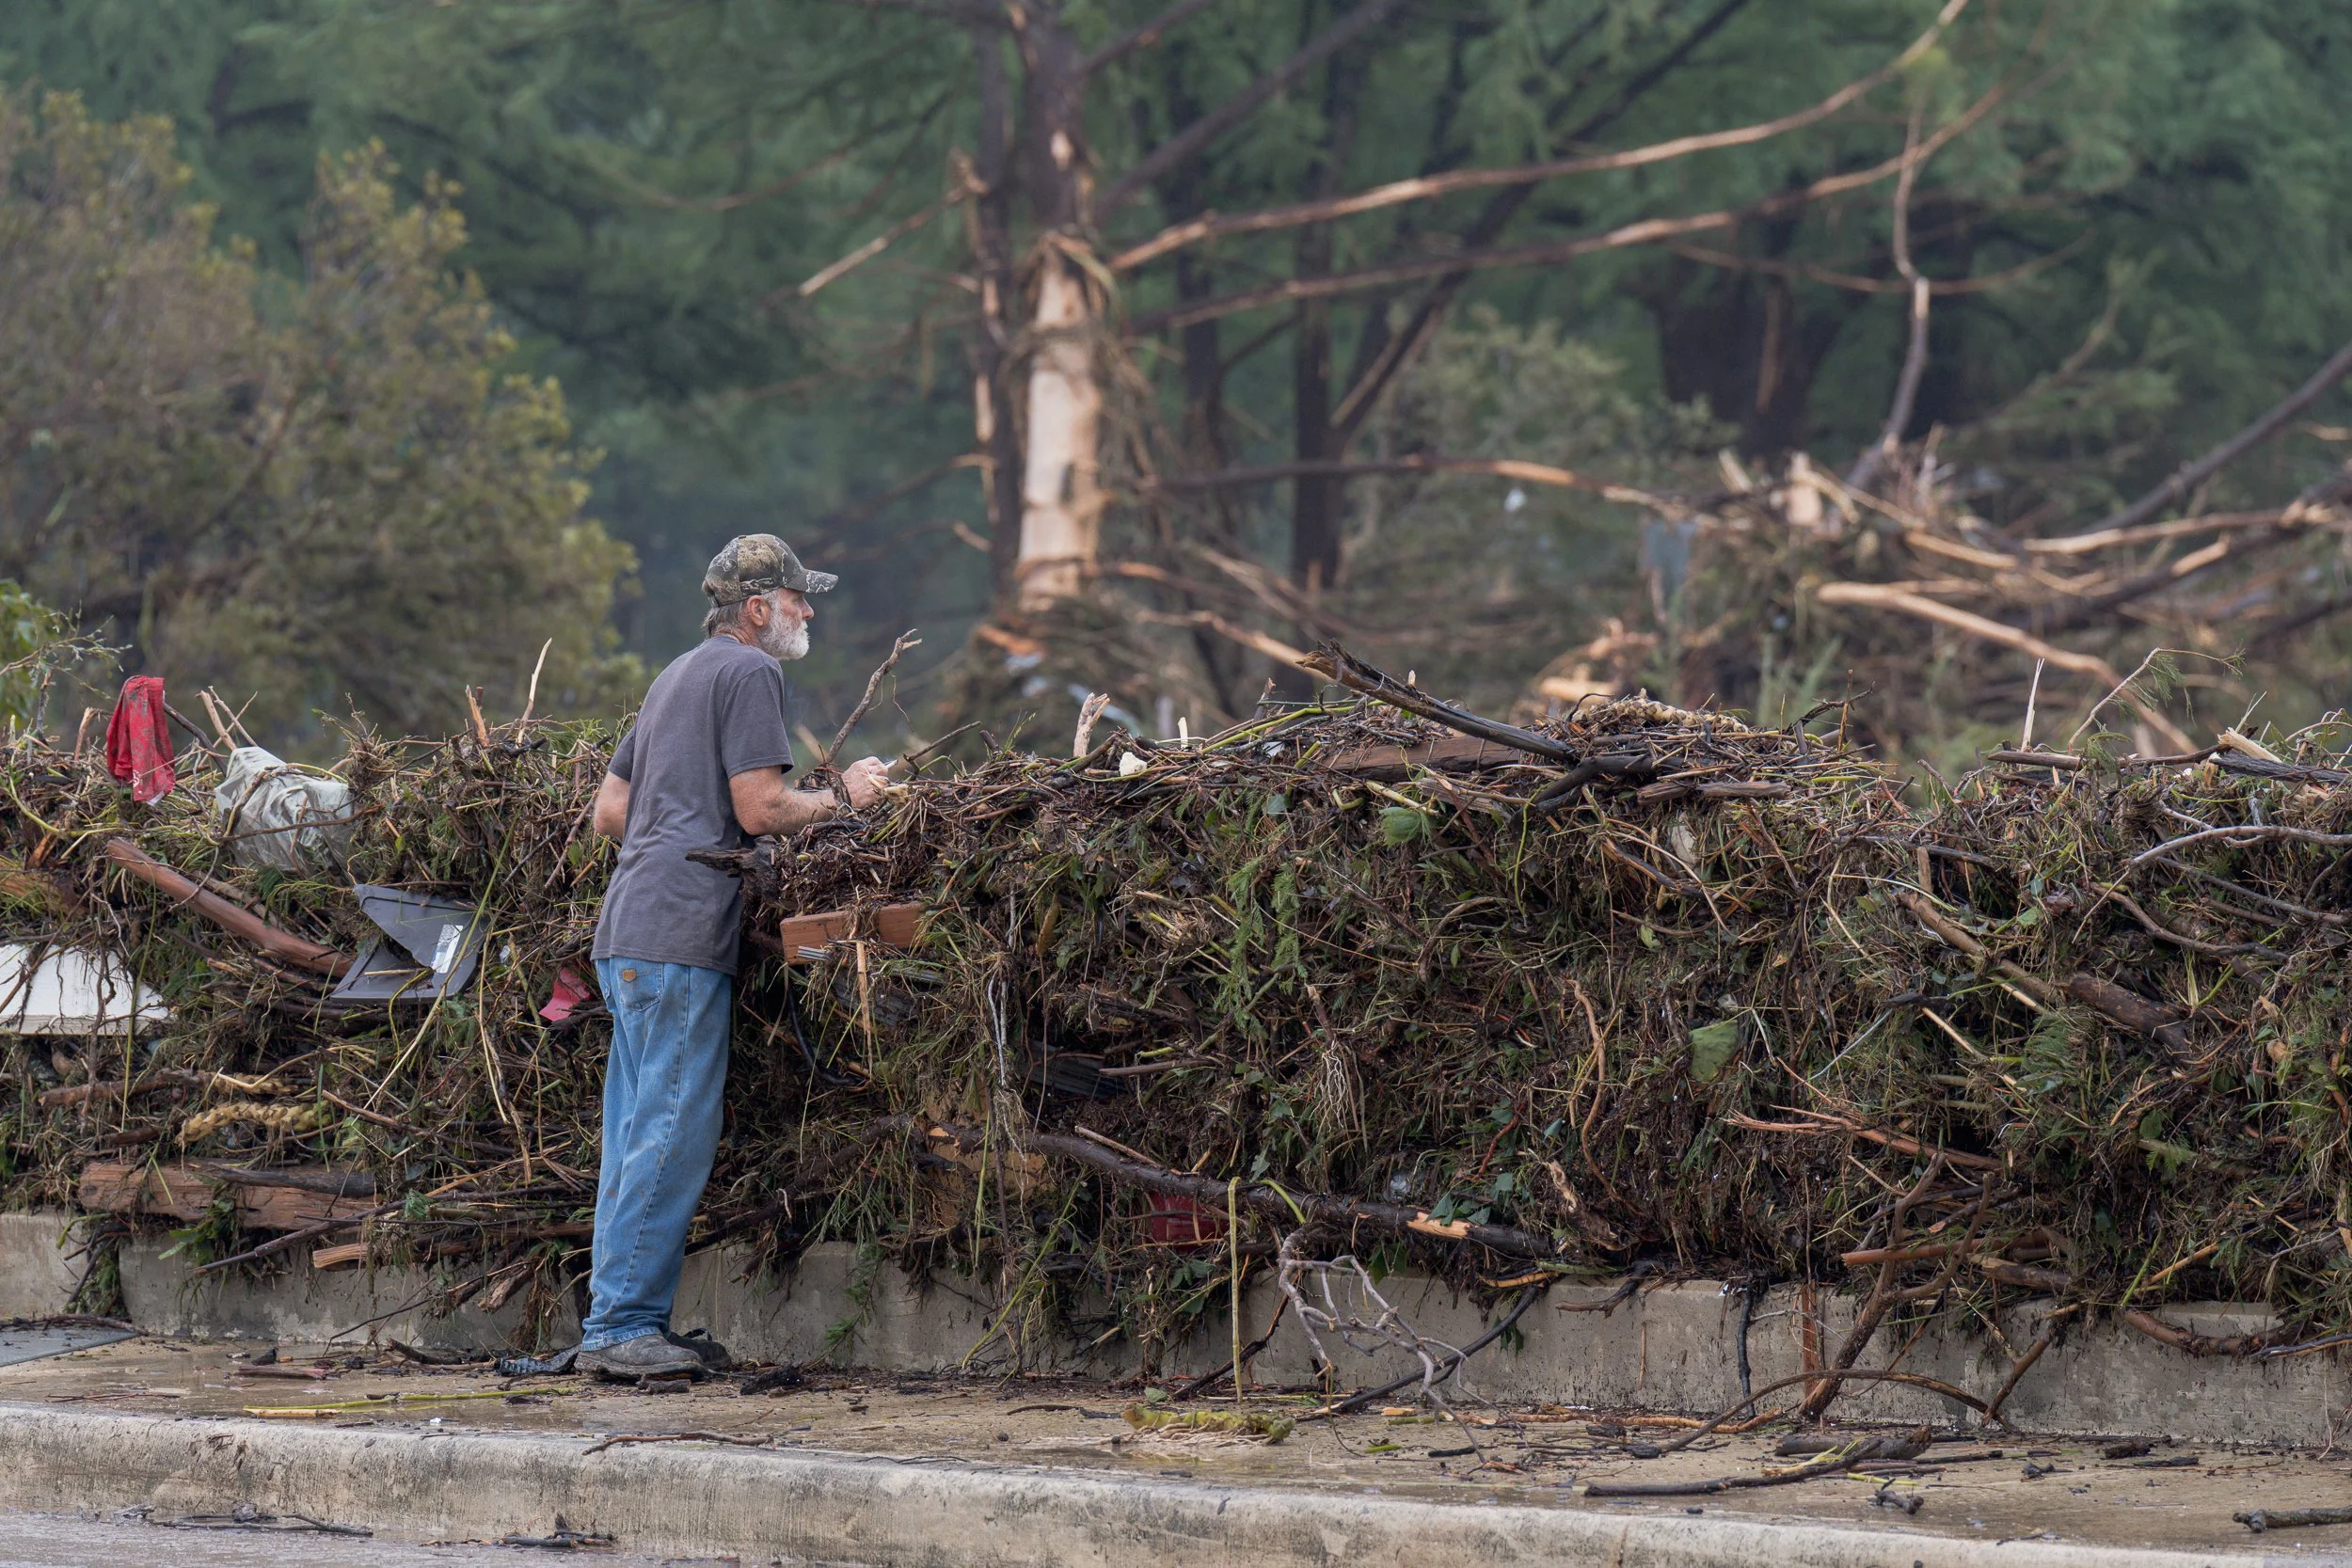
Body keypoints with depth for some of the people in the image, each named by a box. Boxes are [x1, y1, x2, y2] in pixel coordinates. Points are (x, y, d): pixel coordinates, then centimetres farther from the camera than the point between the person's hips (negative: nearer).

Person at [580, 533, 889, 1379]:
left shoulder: (677, 675, 25)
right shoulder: (747, 672, -5)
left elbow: (609, 810, 26)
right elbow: (759, 809, -13)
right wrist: (844, 797, 0)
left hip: (630, 933, 10)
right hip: (681, 935, -10)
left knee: (639, 1133, 10)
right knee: (673, 1135, -9)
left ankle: (624, 1323, 12)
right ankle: (619, 1325, -11)